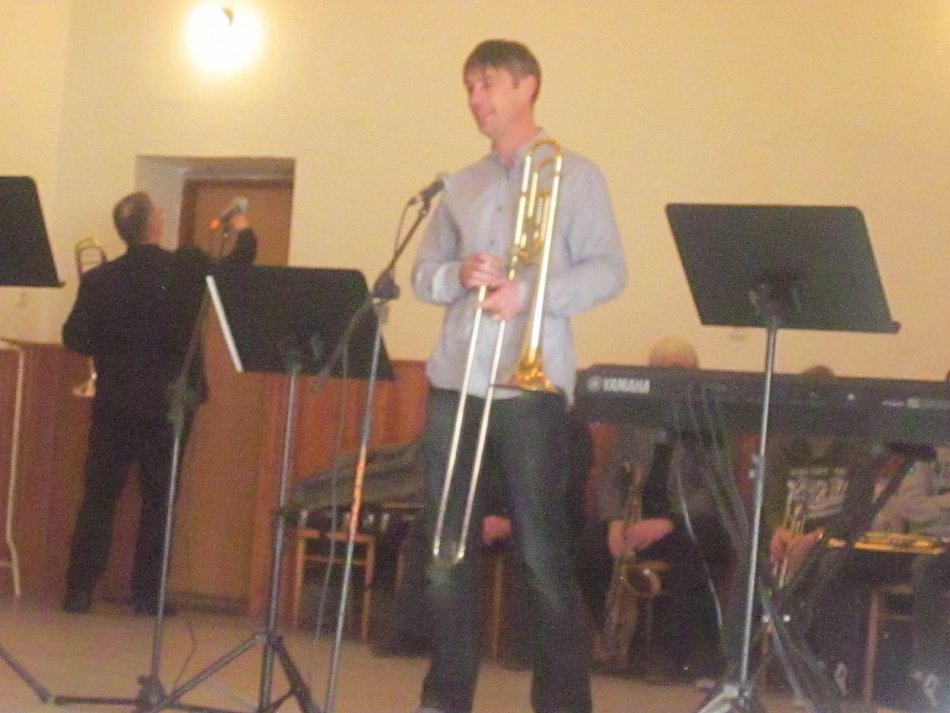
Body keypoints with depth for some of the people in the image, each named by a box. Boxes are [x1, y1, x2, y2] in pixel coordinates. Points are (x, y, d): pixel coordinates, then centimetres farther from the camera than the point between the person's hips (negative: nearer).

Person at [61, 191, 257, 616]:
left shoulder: (98, 281, -7)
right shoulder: (189, 268, -8)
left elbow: (75, 339, -6)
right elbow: (237, 268, 9)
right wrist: (243, 232, 30)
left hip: (115, 405, 1)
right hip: (170, 404, -1)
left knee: (98, 499, 7)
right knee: (159, 501, 7)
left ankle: (79, 591, 6)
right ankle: (146, 595, 7)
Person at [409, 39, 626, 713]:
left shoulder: (576, 175, 2)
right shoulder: (459, 186, 17)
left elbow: (608, 271, -5)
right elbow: (422, 274, 15)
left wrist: (530, 294, -19)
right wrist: (459, 276, -7)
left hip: (532, 382, -5)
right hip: (455, 380, 5)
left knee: (543, 555, -5)